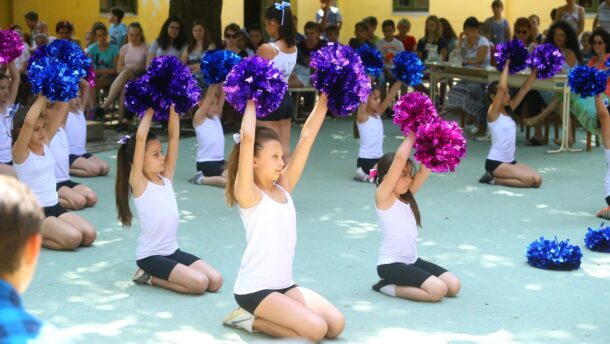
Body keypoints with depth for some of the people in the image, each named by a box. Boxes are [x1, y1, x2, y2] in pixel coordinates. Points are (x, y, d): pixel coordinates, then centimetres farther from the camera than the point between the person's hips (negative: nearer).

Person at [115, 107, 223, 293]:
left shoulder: (166, 177, 5)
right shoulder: (138, 183, -12)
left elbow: (174, 136, 1)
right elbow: (140, 138, -23)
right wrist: (151, 109, -13)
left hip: (173, 251, 7)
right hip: (150, 256, -7)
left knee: (216, 281, -6)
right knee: (199, 283, -21)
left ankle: (157, 275, 10)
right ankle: (149, 276, -1)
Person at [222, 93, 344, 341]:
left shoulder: (283, 187, 7)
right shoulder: (248, 194, -11)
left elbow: (306, 137, 5)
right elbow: (247, 138, -23)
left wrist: (323, 100, 3)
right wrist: (251, 102, -10)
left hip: (284, 285, 8)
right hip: (254, 288, -8)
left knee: (336, 325, -5)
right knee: (316, 329, -19)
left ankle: (259, 316, 9)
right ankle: (249, 319, 0)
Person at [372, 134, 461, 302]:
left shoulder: (407, 196, 10)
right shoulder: (383, 197, -12)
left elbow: (425, 170, 1)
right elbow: (400, 159, -20)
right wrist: (411, 136, -10)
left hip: (412, 261, 9)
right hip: (391, 264, -9)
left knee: (454, 285, -1)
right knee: (438, 290, -21)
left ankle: (400, 282, 10)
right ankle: (387, 287, -4)